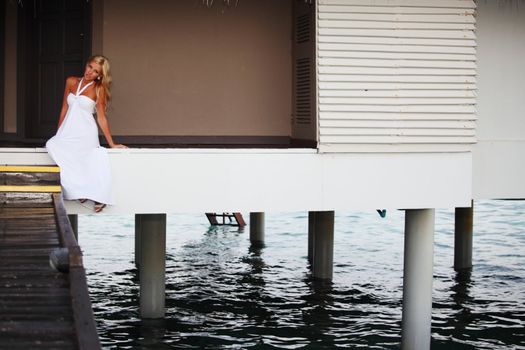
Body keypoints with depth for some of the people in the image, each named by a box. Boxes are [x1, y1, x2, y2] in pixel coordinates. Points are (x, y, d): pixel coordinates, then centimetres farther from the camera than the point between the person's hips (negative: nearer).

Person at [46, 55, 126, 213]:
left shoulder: (99, 89, -1)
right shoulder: (71, 81, 11)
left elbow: (101, 118, 2)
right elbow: (64, 108, 16)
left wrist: (112, 144, 0)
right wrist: (58, 134, 15)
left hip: (85, 134, -5)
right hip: (68, 131, 5)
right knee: (51, 145, -27)